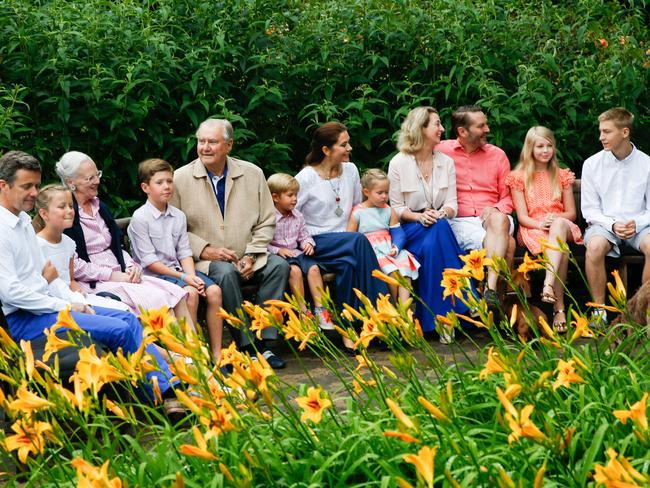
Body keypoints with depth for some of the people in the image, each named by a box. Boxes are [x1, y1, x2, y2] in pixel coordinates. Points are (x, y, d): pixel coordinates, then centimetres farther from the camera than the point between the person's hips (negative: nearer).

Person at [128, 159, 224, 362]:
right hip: (154, 274, -6)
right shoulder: (140, 218, -9)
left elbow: (184, 253, 9)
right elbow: (149, 260, -13)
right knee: (190, 293, -30)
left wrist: (191, 275, -11)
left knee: (214, 290, -16)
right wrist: (181, 277, -18)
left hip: (179, 270, 6)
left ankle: (216, 352, -13)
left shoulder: (178, 216, 11)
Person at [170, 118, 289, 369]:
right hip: (204, 261, -3)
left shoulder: (252, 174, 7)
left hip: (246, 260, 3)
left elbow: (266, 221, 9)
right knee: (226, 272, -35)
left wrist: (251, 256, -6)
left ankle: (262, 340, -22)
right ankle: (246, 346, -26)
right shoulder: (180, 178, -1)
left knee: (278, 265, -24)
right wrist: (205, 250, -13)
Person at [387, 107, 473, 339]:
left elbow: (452, 204, 6)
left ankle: (442, 314, -33)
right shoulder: (398, 163, -1)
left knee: (433, 245, -35)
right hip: (410, 228, -3)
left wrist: (442, 213, -18)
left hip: (439, 225, 3)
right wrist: (419, 216, -19)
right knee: (433, 244, -36)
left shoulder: (446, 162, 10)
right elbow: (396, 208, -1)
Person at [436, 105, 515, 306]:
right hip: (460, 221, -2)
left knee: (499, 219, -38)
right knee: (506, 244, -33)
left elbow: (508, 197, 15)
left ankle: (491, 288, -47)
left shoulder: (497, 155, 16)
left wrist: (495, 210, -9)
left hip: (492, 218, 2)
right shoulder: (441, 151, 8)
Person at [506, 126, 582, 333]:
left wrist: (555, 219, -10)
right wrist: (540, 224, -19)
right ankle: (559, 308, -48)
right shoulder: (519, 177, 11)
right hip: (532, 230, -2)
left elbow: (571, 213, 13)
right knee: (560, 249, -38)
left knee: (559, 224, -40)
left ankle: (548, 285, -57)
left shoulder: (562, 176, 18)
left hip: (562, 226, 2)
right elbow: (522, 216, 3)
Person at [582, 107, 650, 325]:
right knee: (595, 247, -36)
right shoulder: (592, 164, 1)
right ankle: (599, 310, -20)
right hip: (604, 223, 0)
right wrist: (613, 225, -15)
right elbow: (589, 209, 3)